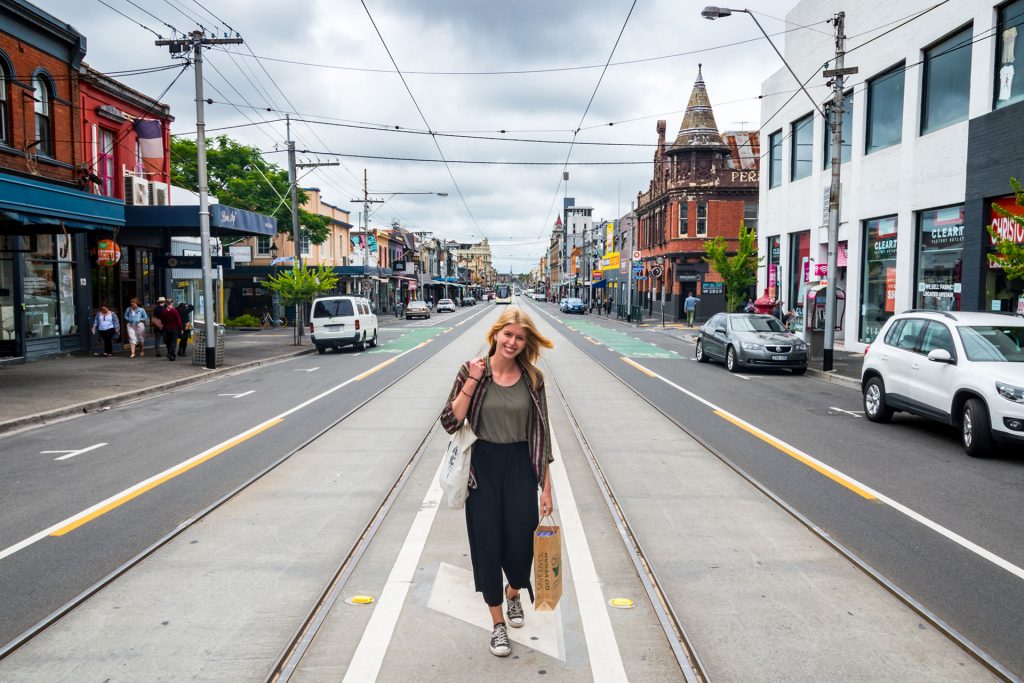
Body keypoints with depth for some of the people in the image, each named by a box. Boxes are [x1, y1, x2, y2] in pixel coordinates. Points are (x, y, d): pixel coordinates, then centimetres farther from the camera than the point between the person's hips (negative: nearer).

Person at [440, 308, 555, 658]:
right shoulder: (472, 371, -4)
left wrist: (546, 486, 1)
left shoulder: (532, 378, -1)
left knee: (520, 543, 3)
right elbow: (450, 422, -9)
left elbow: (541, 433, 2)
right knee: (487, 544, 6)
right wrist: (472, 383, -19)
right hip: (483, 466, -1)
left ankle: (513, 592, 41)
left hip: (520, 466, 1)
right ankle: (498, 623, 26)